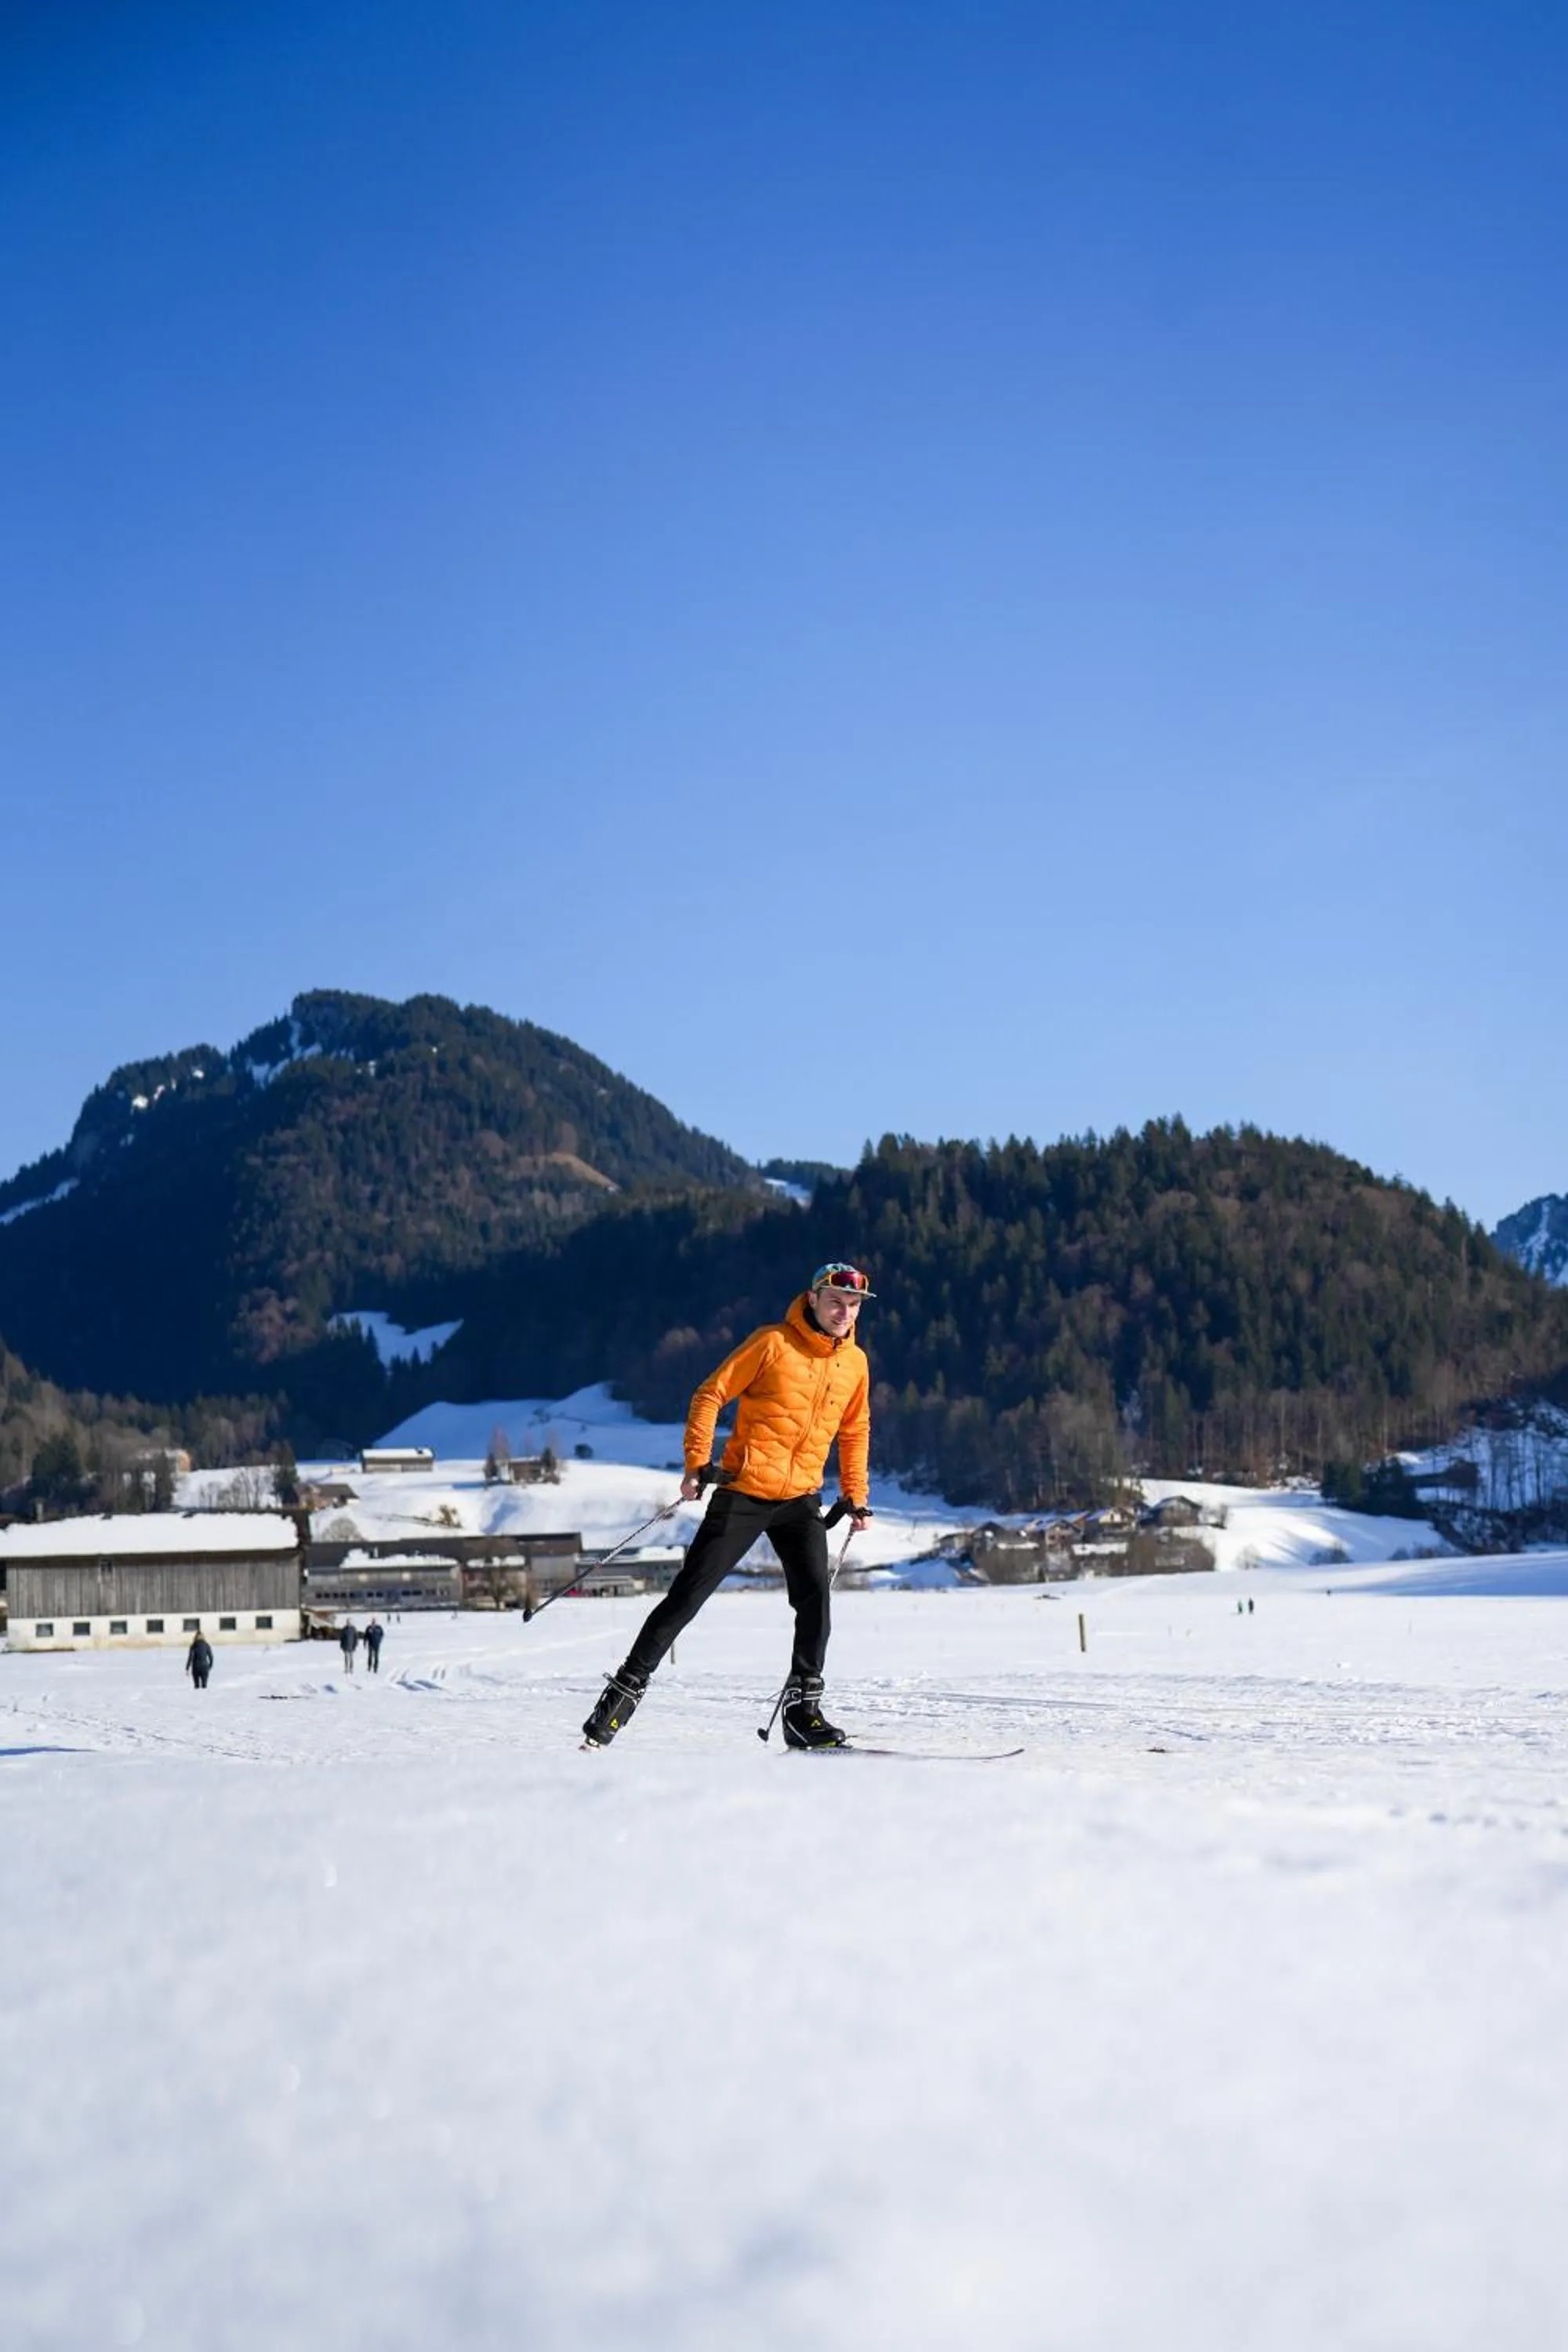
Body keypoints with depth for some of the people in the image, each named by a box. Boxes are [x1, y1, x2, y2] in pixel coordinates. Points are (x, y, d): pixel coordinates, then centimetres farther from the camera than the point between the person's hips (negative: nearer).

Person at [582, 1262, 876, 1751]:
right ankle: (626, 1689, 5)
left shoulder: (855, 1362, 6)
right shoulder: (773, 1343, -9)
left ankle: (803, 1708, -1)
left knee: (815, 1595, -12)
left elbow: (854, 1431, 21)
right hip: (743, 1491, -4)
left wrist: (856, 1496, 16)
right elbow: (710, 1395, -7)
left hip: (801, 1498, 4)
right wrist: (696, 1463, -15)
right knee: (689, 1593, -3)